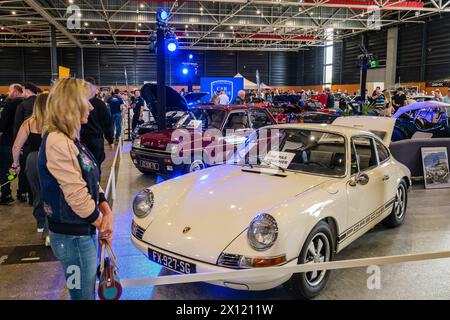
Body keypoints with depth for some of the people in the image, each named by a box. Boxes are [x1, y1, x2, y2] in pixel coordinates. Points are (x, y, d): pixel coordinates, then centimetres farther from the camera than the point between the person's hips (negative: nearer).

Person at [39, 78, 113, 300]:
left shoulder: (70, 139, 8)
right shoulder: (56, 142, -23)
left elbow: (91, 181, 10)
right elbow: (76, 194, -23)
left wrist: (107, 212, -3)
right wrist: (100, 223, -9)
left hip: (84, 231, 9)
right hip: (72, 236, -9)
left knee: (88, 290, 23)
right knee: (83, 294, 8)